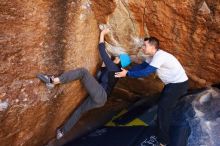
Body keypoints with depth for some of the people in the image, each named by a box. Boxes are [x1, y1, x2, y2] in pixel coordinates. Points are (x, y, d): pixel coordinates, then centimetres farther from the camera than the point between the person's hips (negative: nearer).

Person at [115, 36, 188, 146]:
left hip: (179, 84, -10)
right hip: (173, 83, 10)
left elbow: (145, 72, -32)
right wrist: (126, 70, -7)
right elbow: (141, 66, 3)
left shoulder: (159, 56, -28)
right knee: (164, 106, 22)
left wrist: (127, 74, -26)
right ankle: (164, 132, 43)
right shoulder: (154, 56, 4)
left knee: (163, 110, -8)